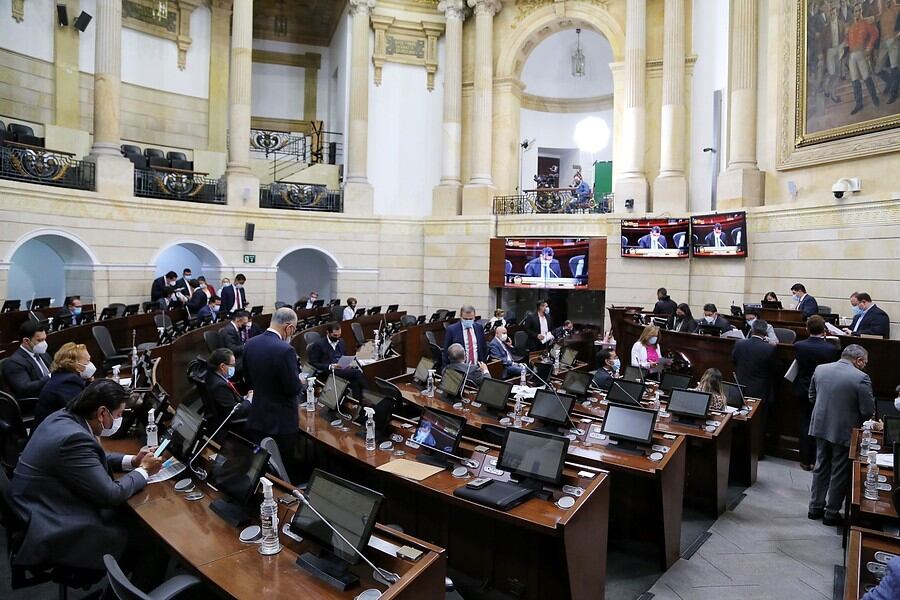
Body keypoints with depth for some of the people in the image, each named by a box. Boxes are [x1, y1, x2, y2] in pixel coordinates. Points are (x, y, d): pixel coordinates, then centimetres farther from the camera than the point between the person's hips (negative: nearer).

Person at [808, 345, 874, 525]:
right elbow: (868, 410, -14)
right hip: (844, 431, -5)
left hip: (821, 427, 5)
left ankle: (815, 507, 29)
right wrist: (857, 418, 6)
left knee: (821, 467, 19)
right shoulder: (861, 378, -18)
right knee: (840, 473, 11)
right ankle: (832, 514, 21)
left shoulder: (820, 369, -2)